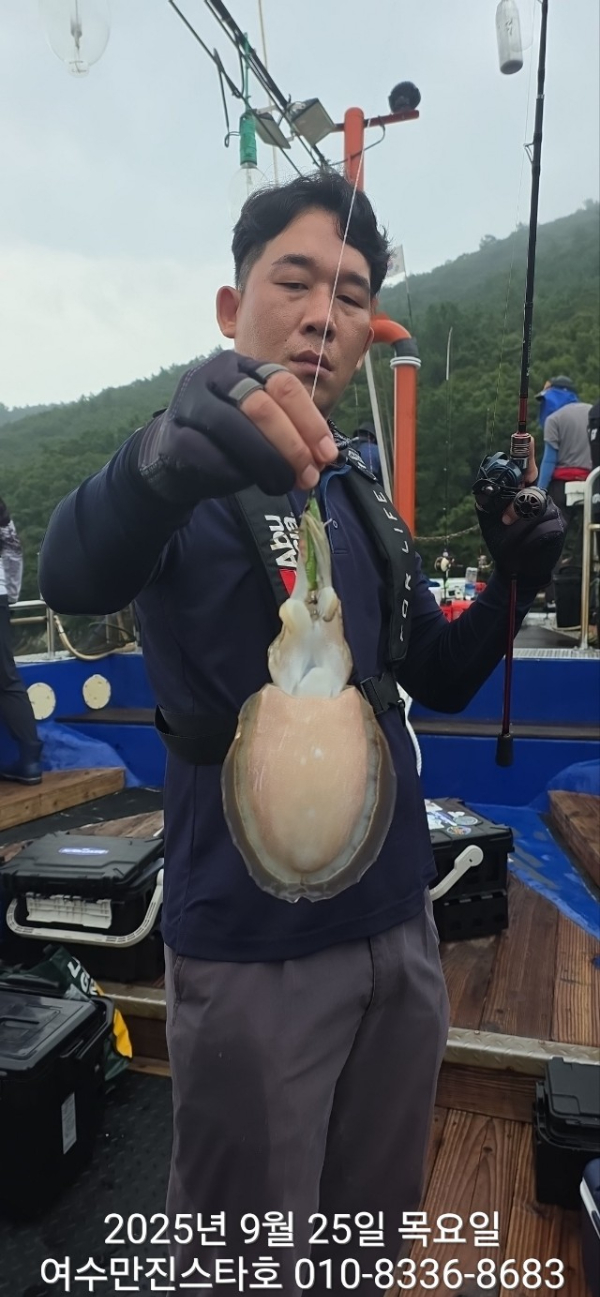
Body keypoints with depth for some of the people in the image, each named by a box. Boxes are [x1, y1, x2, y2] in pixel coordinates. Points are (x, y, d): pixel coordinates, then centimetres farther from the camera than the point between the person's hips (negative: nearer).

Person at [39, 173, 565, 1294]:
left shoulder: (358, 489, 8)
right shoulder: (183, 474, -10)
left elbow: (440, 678, 11)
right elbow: (73, 578, -32)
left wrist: (513, 583, -7)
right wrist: (166, 457, -52)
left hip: (399, 920, 6)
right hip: (254, 946, -6)